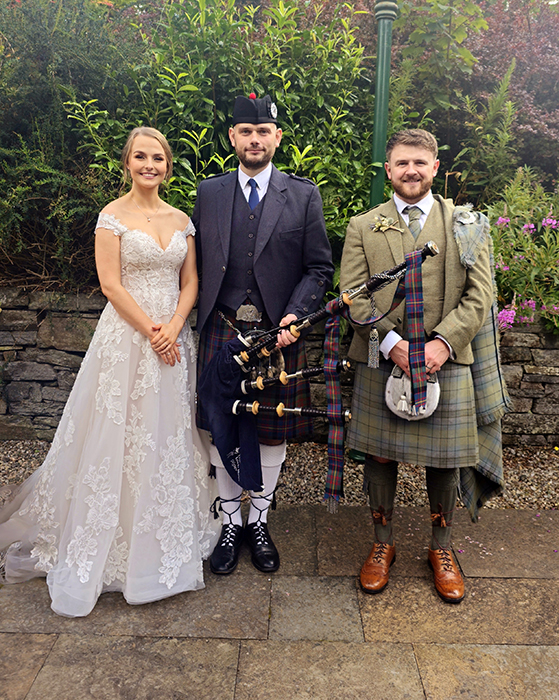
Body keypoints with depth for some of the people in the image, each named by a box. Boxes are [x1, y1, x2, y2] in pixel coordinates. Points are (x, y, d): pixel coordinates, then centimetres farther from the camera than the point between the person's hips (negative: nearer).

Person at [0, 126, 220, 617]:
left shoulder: (181, 220, 10)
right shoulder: (113, 216, -2)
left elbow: (190, 282, 7)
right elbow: (111, 284, -9)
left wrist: (173, 329, -8)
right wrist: (150, 331, -13)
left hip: (173, 336, 5)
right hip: (127, 334, -4)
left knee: (169, 436, 12)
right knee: (119, 436, 1)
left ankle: (165, 543, 31)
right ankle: (107, 546, 19)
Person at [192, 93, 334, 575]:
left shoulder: (304, 196, 4)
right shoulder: (209, 192, 9)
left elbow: (320, 268, 1)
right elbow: (198, 263, 9)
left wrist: (295, 315, -14)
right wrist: (203, 318, -1)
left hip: (278, 332, -1)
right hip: (222, 332, 1)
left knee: (273, 433, 10)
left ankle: (259, 521, 31)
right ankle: (230, 523, 30)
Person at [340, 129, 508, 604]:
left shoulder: (467, 225, 7)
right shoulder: (363, 227, 7)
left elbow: (480, 294, -1)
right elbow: (352, 294, -2)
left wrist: (443, 341, -16)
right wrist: (392, 342, -15)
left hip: (447, 363, 0)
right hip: (381, 363, 0)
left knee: (444, 460, 10)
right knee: (380, 457, 10)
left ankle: (442, 550, 33)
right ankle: (383, 545, 31)